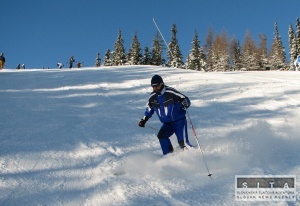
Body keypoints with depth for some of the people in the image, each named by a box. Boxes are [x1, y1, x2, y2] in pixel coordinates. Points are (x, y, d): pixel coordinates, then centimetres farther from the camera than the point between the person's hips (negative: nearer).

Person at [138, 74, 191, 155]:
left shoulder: (171, 92, -17)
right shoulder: (152, 97, 1)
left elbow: (186, 99, -14)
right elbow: (149, 109, 20)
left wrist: (184, 104, -37)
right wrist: (144, 120, 15)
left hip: (179, 121, -5)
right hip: (167, 123, 5)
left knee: (183, 142, -15)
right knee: (161, 136, -20)